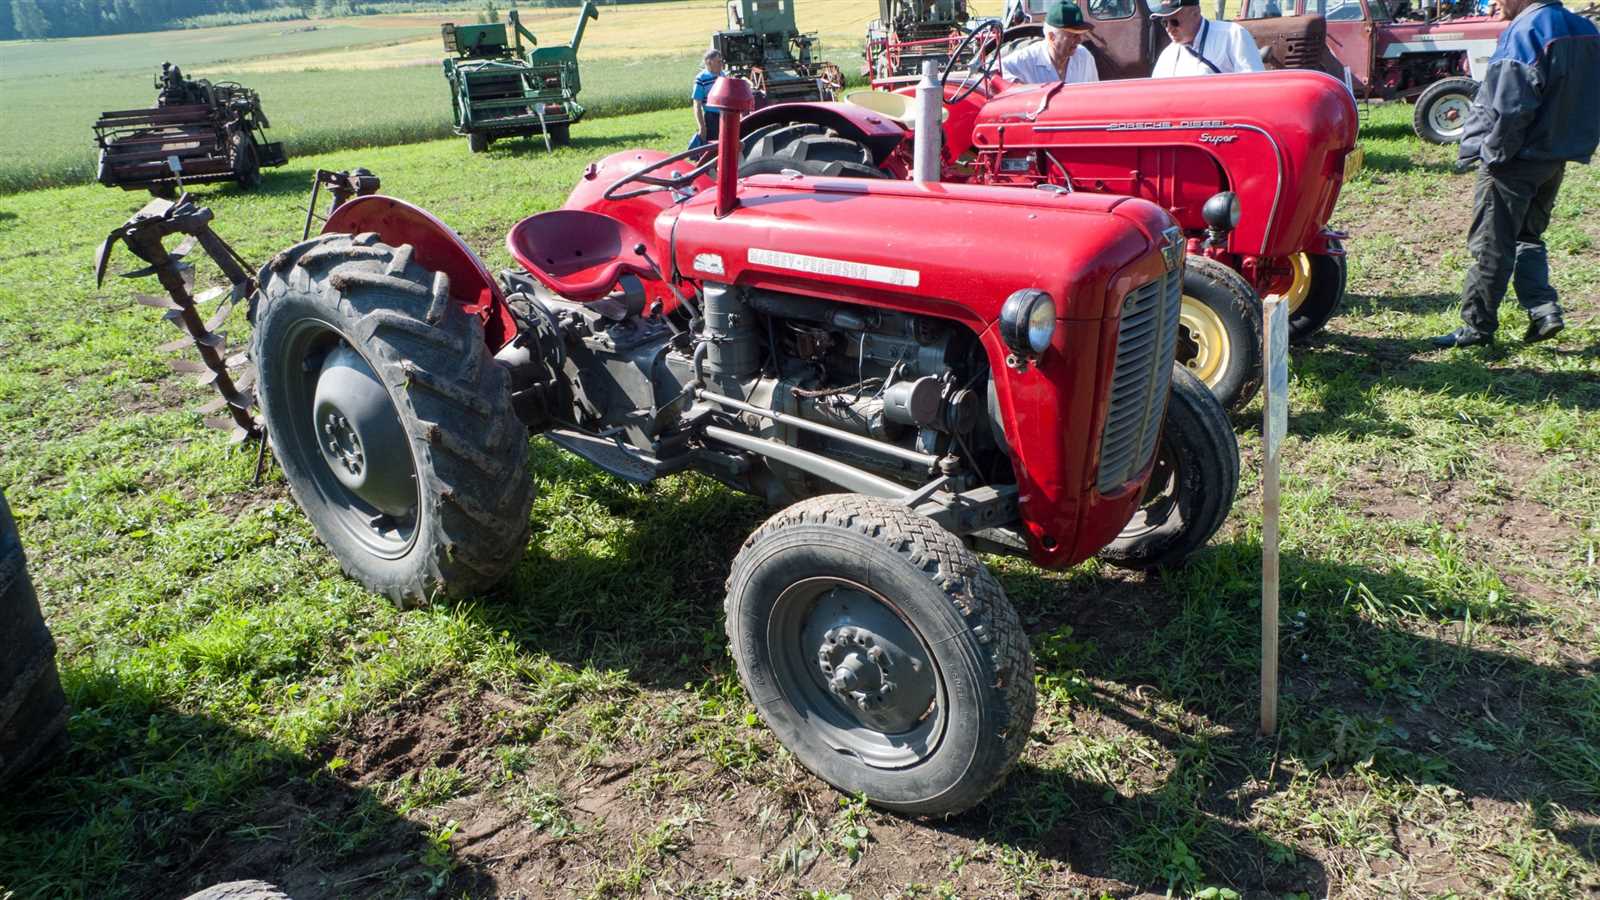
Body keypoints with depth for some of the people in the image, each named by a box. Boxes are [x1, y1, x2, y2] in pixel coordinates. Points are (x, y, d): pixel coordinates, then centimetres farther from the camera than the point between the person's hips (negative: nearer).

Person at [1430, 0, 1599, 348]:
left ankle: (1478, 326, 6)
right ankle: (1544, 309, 10)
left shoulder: (1525, 32, -18)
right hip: (1557, 159, 9)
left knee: (1492, 245, 0)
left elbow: (1512, 105, -23)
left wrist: (1493, 152, -12)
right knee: (1527, 236, 20)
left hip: (1516, 161, -9)